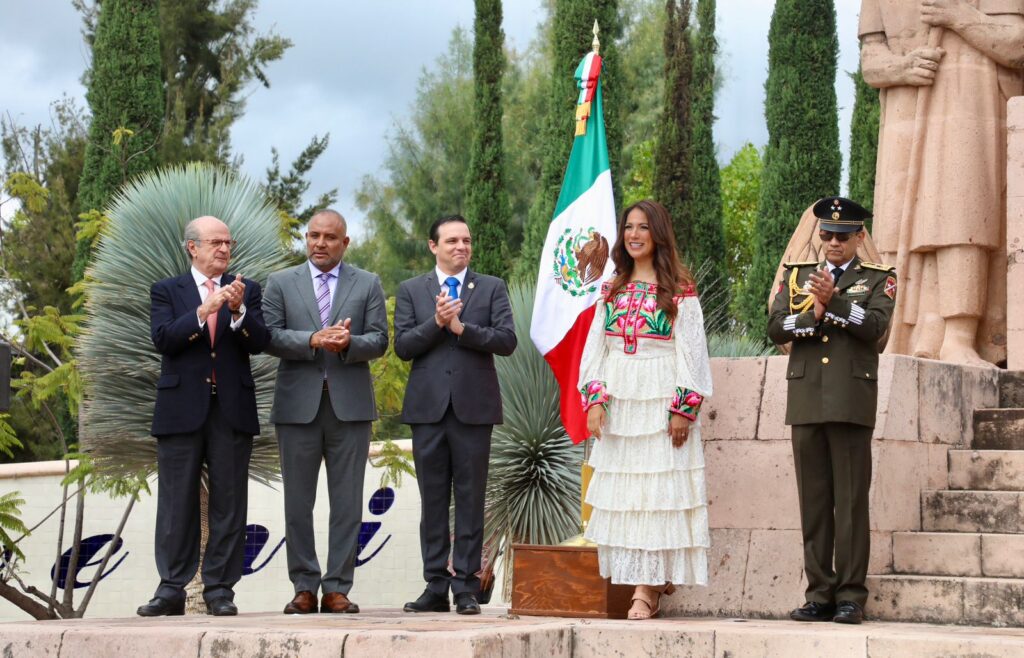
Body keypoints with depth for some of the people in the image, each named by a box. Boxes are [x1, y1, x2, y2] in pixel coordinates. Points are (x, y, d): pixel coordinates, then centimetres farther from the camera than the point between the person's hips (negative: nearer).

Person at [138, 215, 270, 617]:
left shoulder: (247, 291, 11)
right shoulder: (166, 291, 8)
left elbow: (259, 343, -1)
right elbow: (162, 339, -8)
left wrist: (239, 310, -18)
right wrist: (204, 311, -19)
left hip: (232, 410, 1)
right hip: (181, 410, -1)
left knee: (228, 504, 1)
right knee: (177, 504, 2)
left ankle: (220, 589, 6)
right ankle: (171, 589, 6)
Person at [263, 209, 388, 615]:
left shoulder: (368, 284, 10)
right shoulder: (281, 283, 9)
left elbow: (379, 340, 2)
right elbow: (269, 336, -1)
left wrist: (348, 344, -18)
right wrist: (313, 340, -16)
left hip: (350, 403, 0)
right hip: (298, 403, 0)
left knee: (347, 502, 0)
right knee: (297, 502, 3)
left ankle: (337, 588, 5)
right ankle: (304, 588, 11)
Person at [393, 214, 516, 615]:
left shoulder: (492, 288, 8)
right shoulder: (411, 290, 10)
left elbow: (507, 341, -4)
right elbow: (402, 346, 1)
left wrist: (461, 327, -13)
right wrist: (436, 322, -13)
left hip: (473, 407, -1)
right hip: (428, 406, 1)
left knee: (470, 499, 1)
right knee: (432, 499, 4)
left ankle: (466, 587, 5)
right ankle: (435, 587, 10)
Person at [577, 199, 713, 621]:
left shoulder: (679, 290, 0)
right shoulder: (612, 290, 13)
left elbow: (691, 351, -5)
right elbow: (595, 348, 10)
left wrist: (684, 409, -12)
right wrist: (593, 399, -1)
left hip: (660, 404, -5)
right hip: (618, 403, 5)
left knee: (656, 490, -6)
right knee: (621, 491, 3)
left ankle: (646, 589, -6)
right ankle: (652, 582, 11)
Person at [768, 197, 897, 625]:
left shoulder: (878, 280, 10)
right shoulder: (797, 276, 17)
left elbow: (874, 326, -8)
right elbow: (775, 329, 4)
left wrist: (832, 300, -17)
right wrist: (814, 315, -10)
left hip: (851, 404, -3)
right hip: (806, 403, 3)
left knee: (851, 501, -4)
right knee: (814, 502, 4)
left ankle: (851, 595, -1)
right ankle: (819, 594, 8)